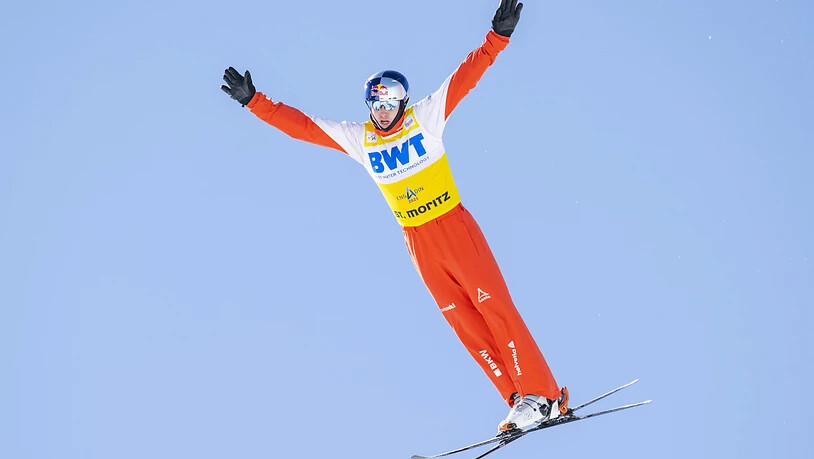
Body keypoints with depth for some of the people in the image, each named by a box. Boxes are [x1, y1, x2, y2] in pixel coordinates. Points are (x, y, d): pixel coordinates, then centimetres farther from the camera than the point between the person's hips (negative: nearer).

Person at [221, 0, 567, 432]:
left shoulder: (427, 117, -2)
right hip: (418, 242, 3)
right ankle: (521, 402, 6)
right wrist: (253, 101, 2)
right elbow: (300, 125, 6)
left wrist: (498, 36, -19)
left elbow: (466, 75, -9)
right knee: (464, 323, 1)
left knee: (495, 307, -7)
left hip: (455, 227, -3)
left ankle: (542, 395, -1)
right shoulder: (357, 139, 5)